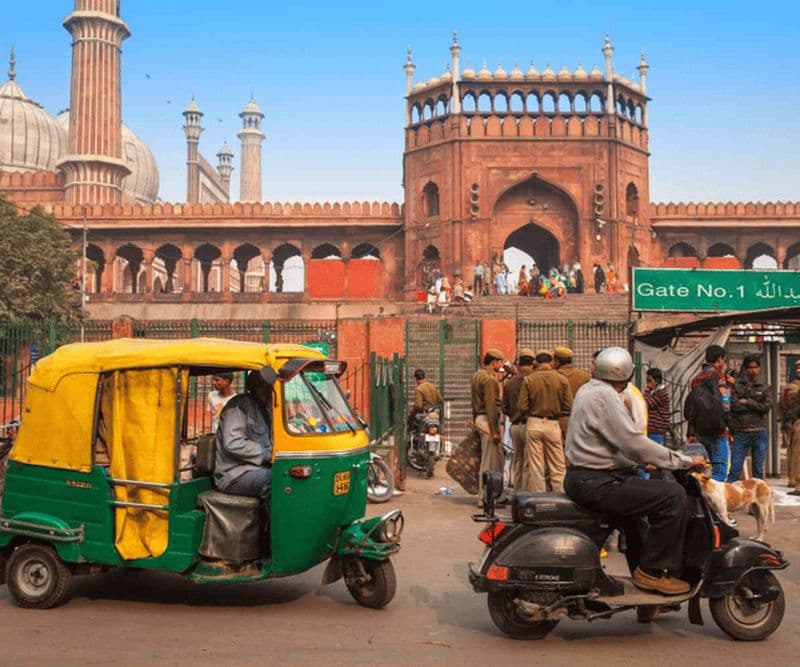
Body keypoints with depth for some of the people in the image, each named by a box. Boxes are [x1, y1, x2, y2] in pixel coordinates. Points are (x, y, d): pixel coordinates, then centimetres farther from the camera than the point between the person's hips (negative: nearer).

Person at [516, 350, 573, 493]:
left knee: (536, 466, 6)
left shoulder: (529, 380, -4)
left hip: (533, 424, 0)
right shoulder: (562, 379, -2)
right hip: (553, 424, 0)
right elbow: (569, 407, -4)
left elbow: (521, 407, -7)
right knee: (557, 467, 7)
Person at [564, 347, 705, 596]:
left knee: (637, 494, 33)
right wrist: (685, 461, -12)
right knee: (673, 496, -14)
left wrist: (643, 460, 17)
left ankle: (640, 569, 36)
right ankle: (653, 571, -6)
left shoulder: (587, 389, 15)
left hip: (579, 476, 11)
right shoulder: (605, 396, -16)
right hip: (596, 483, -11)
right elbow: (634, 443, -20)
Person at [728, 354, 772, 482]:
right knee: (735, 469, -3)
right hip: (740, 433, -1)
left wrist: (747, 402, -8)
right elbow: (733, 405, -10)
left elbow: (767, 406, -8)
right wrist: (756, 406, -9)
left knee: (758, 470, 8)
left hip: (759, 433, 1)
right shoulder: (736, 385, 4)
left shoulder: (765, 388, 8)